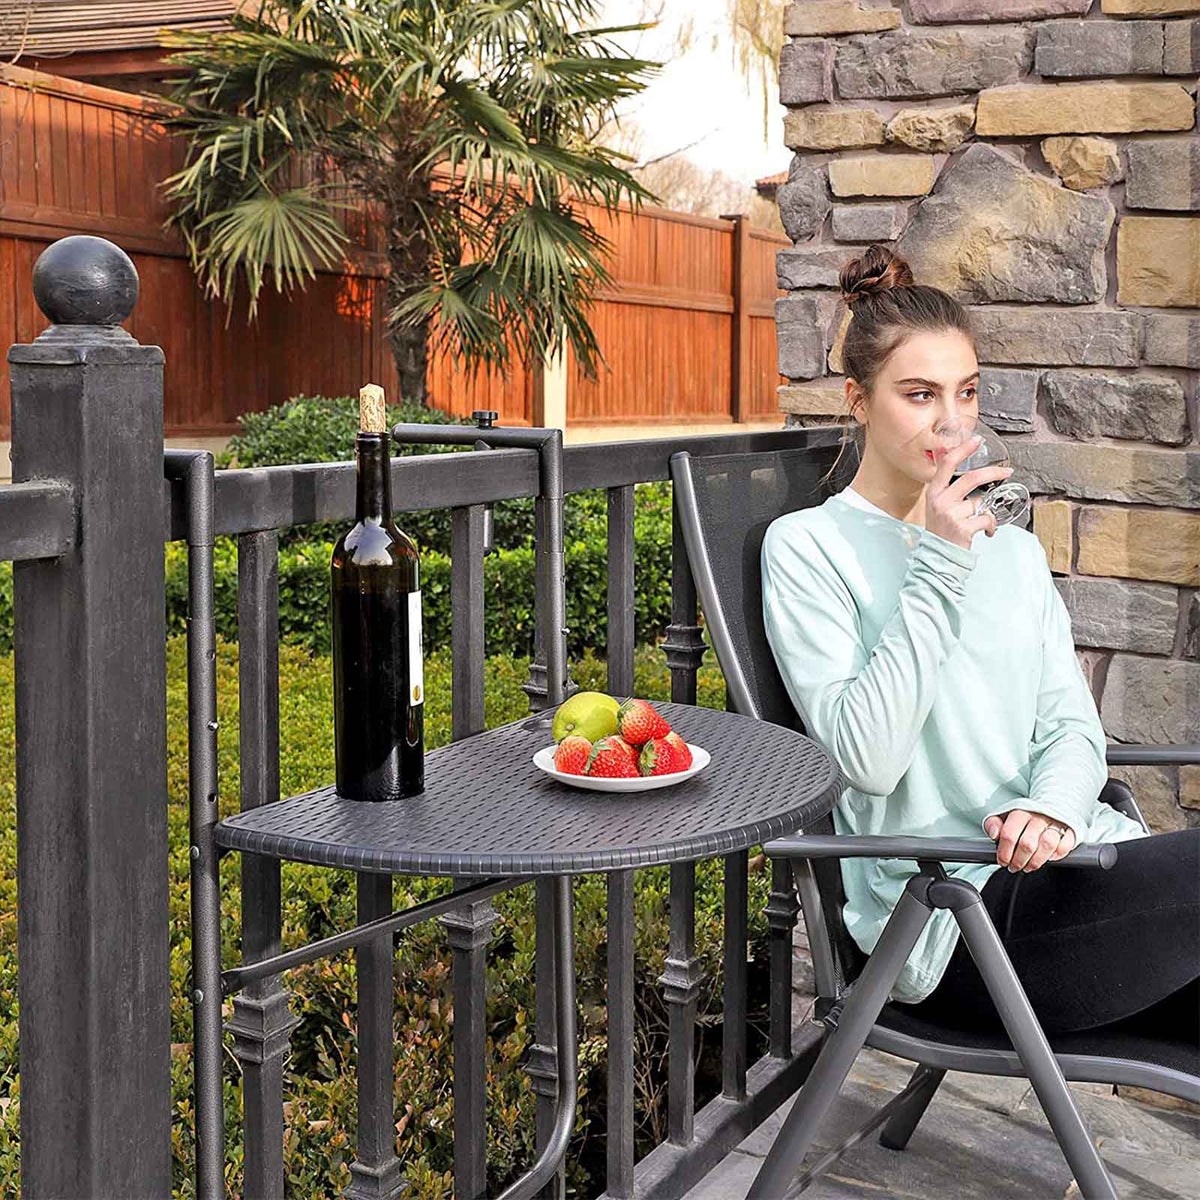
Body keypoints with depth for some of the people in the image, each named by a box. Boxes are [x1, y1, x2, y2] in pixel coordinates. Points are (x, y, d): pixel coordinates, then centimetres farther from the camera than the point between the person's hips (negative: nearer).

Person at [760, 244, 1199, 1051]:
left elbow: (1072, 723, 12)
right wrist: (938, 568, -16)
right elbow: (866, 756, -13)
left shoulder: (1013, 549, 20)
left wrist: (1054, 807, -11)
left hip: (1065, 860, 6)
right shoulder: (807, 546, -1)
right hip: (952, 919, -6)